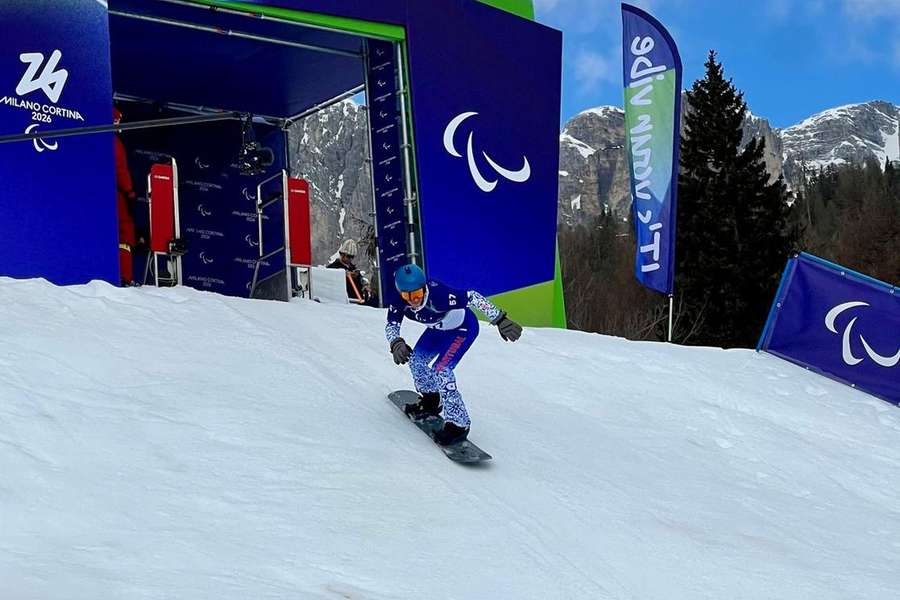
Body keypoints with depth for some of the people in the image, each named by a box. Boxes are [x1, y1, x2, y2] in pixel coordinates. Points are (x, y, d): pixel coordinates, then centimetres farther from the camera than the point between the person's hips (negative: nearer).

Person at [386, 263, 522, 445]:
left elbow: (474, 298, -36)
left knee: (440, 368, -21)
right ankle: (431, 402, 38)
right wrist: (397, 343, -49)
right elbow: (391, 326, -26)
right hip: (439, 329, 7)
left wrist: (500, 320, -37)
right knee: (416, 358, 11)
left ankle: (458, 423, -14)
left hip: (464, 328, -7)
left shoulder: (438, 294, -40)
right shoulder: (399, 301, -24)